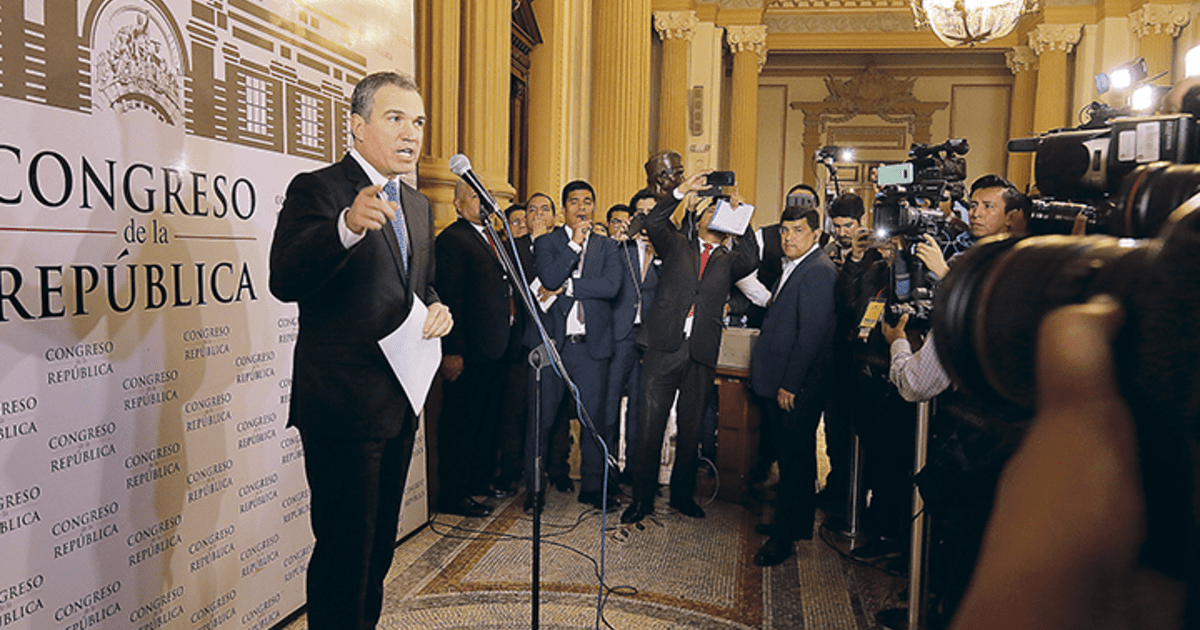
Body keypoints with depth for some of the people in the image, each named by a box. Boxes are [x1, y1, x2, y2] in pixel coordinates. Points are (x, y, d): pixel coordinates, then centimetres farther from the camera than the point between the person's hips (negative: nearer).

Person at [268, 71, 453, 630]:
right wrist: (348, 225, -44)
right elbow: (285, 280, -27)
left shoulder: (417, 205, 14)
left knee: (378, 545, 20)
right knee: (345, 553, 0)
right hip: (344, 404, -8)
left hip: (400, 404, 8)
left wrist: (437, 308, 2)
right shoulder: (318, 189, -10)